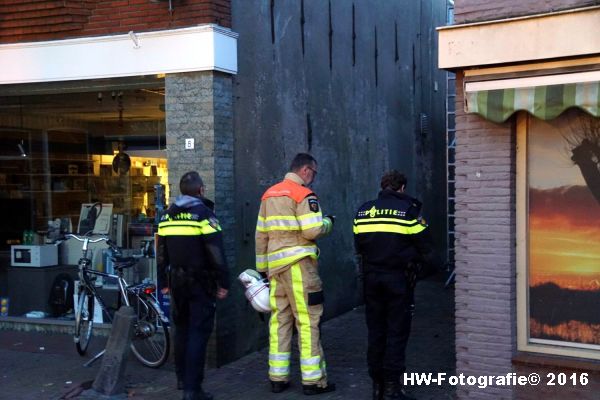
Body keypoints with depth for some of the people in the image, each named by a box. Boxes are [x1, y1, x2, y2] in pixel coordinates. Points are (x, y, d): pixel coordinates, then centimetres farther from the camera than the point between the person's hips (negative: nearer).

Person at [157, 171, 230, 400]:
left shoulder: (167, 216, 9)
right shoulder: (203, 214, -12)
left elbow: (161, 254, 14)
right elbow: (216, 253, -16)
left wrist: (164, 282, 21)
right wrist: (223, 283, -10)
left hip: (177, 281, 6)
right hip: (200, 283, -6)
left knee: (182, 329, 19)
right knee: (198, 333, -4)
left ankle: (182, 379, 30)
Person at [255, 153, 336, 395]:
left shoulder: (269, 194, 16)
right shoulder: (304, 195, -7)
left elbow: (261, 234, 17)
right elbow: (313, 231, -17)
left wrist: (262, 265, 21)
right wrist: (327, 222, 3)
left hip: (275, 265, 7)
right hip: (298, 264, -7)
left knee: (279, 320, 10)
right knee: (308, 321, -2)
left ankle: (277, 378, 13)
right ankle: (313, 380, 1)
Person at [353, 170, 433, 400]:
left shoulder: (363, 211, 7)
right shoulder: (409, 209, -5)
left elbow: (358, 245, 9)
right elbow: (424, 247, -1)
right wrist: (421, 260, 18)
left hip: (371, 276, 4)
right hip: (399, 277, -4)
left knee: (375, 332, 12)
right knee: (397, 332, 2)